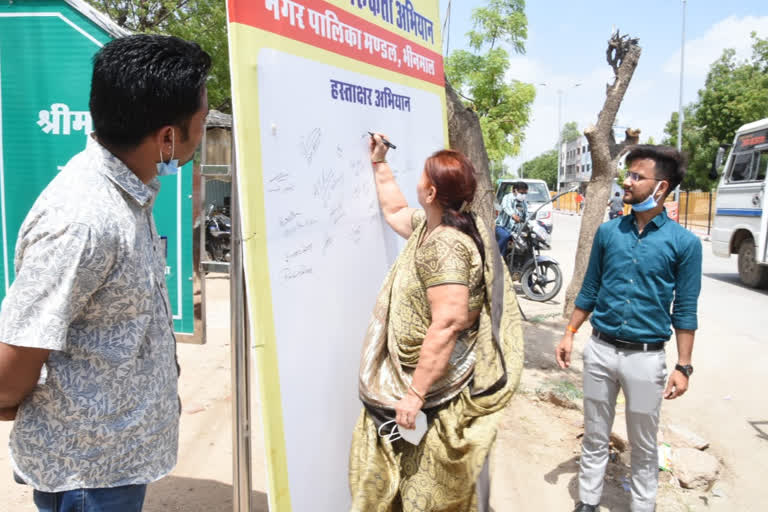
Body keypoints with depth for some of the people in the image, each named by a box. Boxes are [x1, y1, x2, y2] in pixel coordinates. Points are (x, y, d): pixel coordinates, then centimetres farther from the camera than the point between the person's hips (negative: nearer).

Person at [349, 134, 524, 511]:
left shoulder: (444, 245, -27)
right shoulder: (429, 225, 4)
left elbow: (447, 326, -33)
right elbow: (394, 212, 26)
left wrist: (415, 394, -29)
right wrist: (379, 163, 28)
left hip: (436, 393, -10)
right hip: (416, 379, 10)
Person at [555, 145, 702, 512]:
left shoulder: (684, 242, -7)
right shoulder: (608, 232, 2)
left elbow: (685, 311, -4)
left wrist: (683, 366, -7)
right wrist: (569, 335, 7)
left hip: (646, 357, -3)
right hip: (600, 349, 3)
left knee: (644, 446, 13)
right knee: (595, 437, 15)